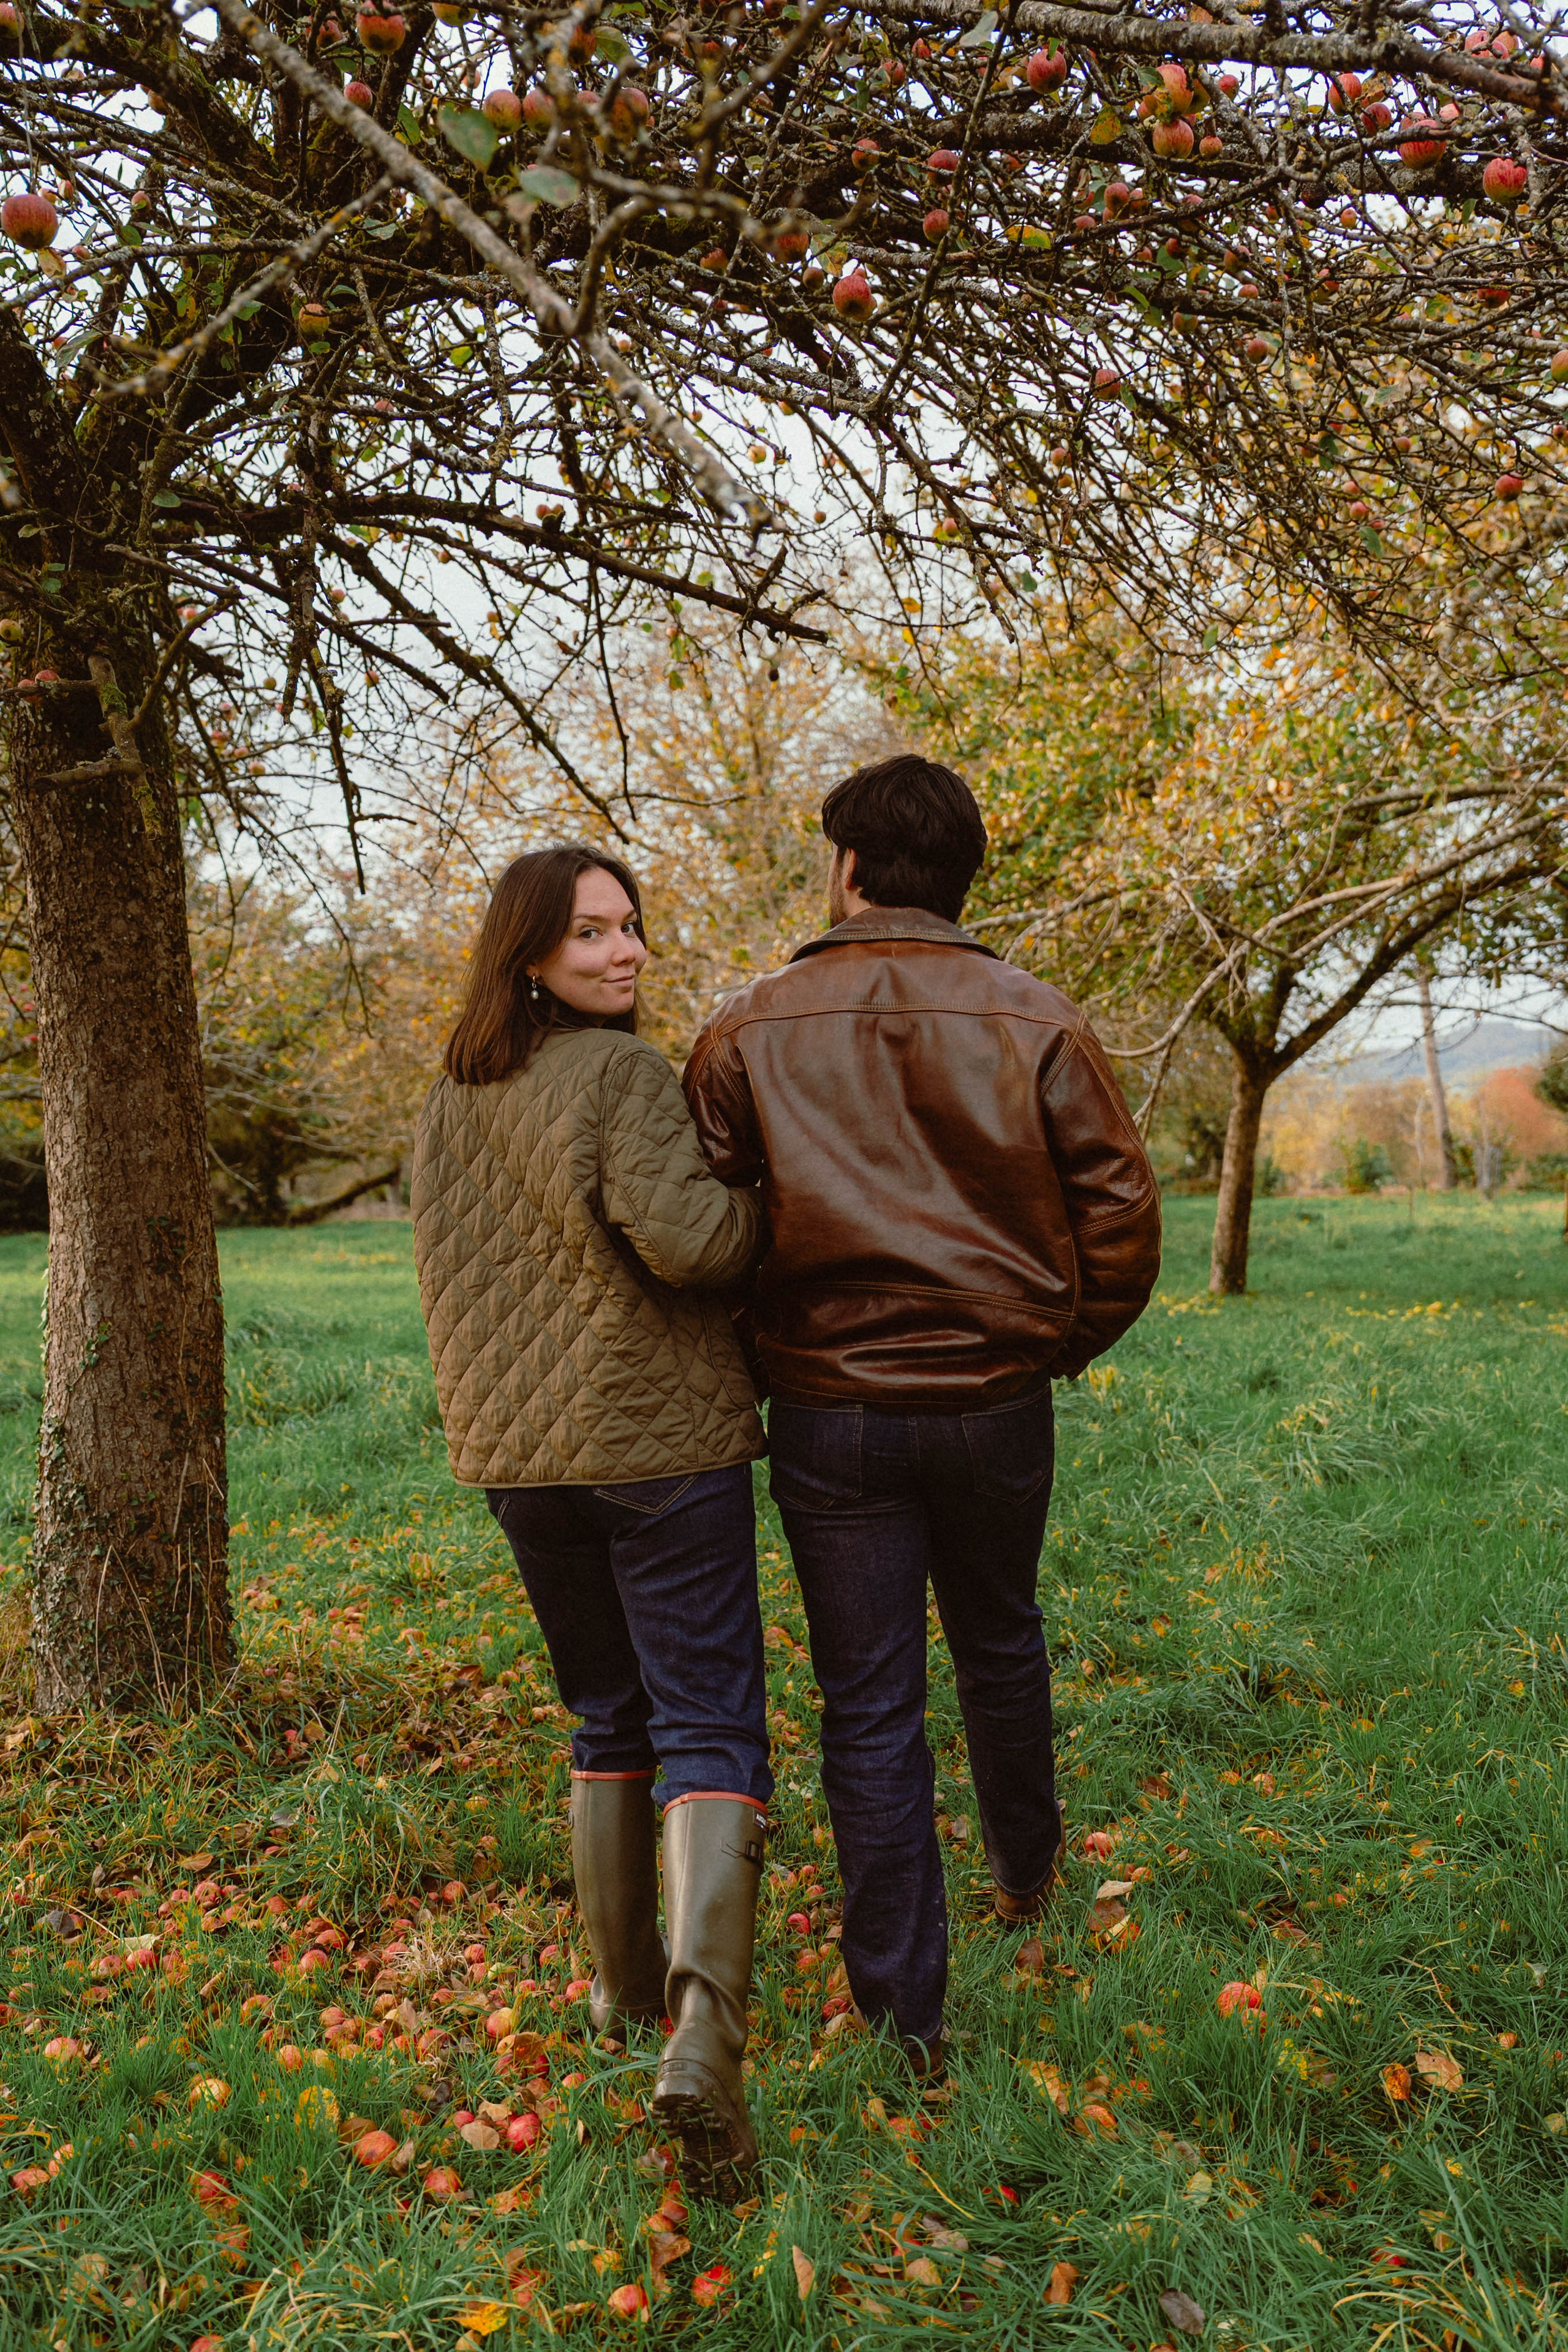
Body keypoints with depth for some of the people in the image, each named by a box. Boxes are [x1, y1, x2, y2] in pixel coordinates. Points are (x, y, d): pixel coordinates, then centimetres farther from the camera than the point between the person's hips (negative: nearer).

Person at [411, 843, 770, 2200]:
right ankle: (705, 2028, -13)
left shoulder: (447, 1104, 11)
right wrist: (762, 1203, -4)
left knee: (607, 1718, 21)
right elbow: (686, 1236, -22)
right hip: (660, 1438, -6)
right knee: (709, 1727, -1)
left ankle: (624, 1980, 31)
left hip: (514, 1451, 7)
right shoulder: (623, 1074, -12)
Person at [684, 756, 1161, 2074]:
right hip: (996, 1405, 2)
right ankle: (1027, 1865, 48)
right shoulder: (1036, 1024, -3)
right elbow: (1122, 1216, -4)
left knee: (868, 1705, 9)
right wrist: (1062, 1346, 11)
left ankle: (905, 2012, 16)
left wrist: (761, 1359, 12)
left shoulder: (750, 1035, -4)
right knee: (999, 1643, 26)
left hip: (827, 1411, -1)